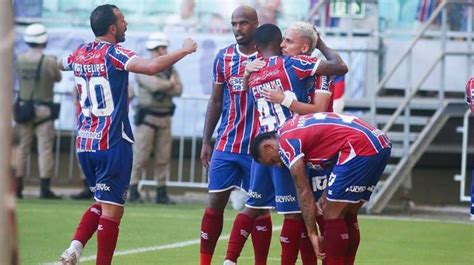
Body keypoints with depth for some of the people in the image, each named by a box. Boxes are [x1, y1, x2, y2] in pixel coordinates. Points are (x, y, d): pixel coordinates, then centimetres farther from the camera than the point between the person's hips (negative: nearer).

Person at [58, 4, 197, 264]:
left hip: (84, 143, 7)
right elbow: (152, 66, -30)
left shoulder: (80, 53, 7)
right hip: (112, 143, -7)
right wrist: (185, 50, -17)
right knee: (112, 210, -1)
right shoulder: (112, 53, -14)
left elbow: (62, 64, 32)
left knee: (102, 202, 20)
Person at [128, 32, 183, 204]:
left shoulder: (171, 70, 13)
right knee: (140, 156, -6)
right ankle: (133, 191, -1)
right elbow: (154, 84, -20)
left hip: (165, 118, 5)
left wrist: (162, 88, -14)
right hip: (147, 117, -5)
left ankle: (161, 193, 9)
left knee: (164, 158, 4)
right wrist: (170, 84, -5)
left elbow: (178, 90, -2)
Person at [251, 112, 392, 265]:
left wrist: (312, 233, 0)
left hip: (360, 148, -10)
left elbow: (304, 192, -4)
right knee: (348, 216, 15)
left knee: (333, 215, -3)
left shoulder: (285, 144, -3)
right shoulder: (293, 126, 24)